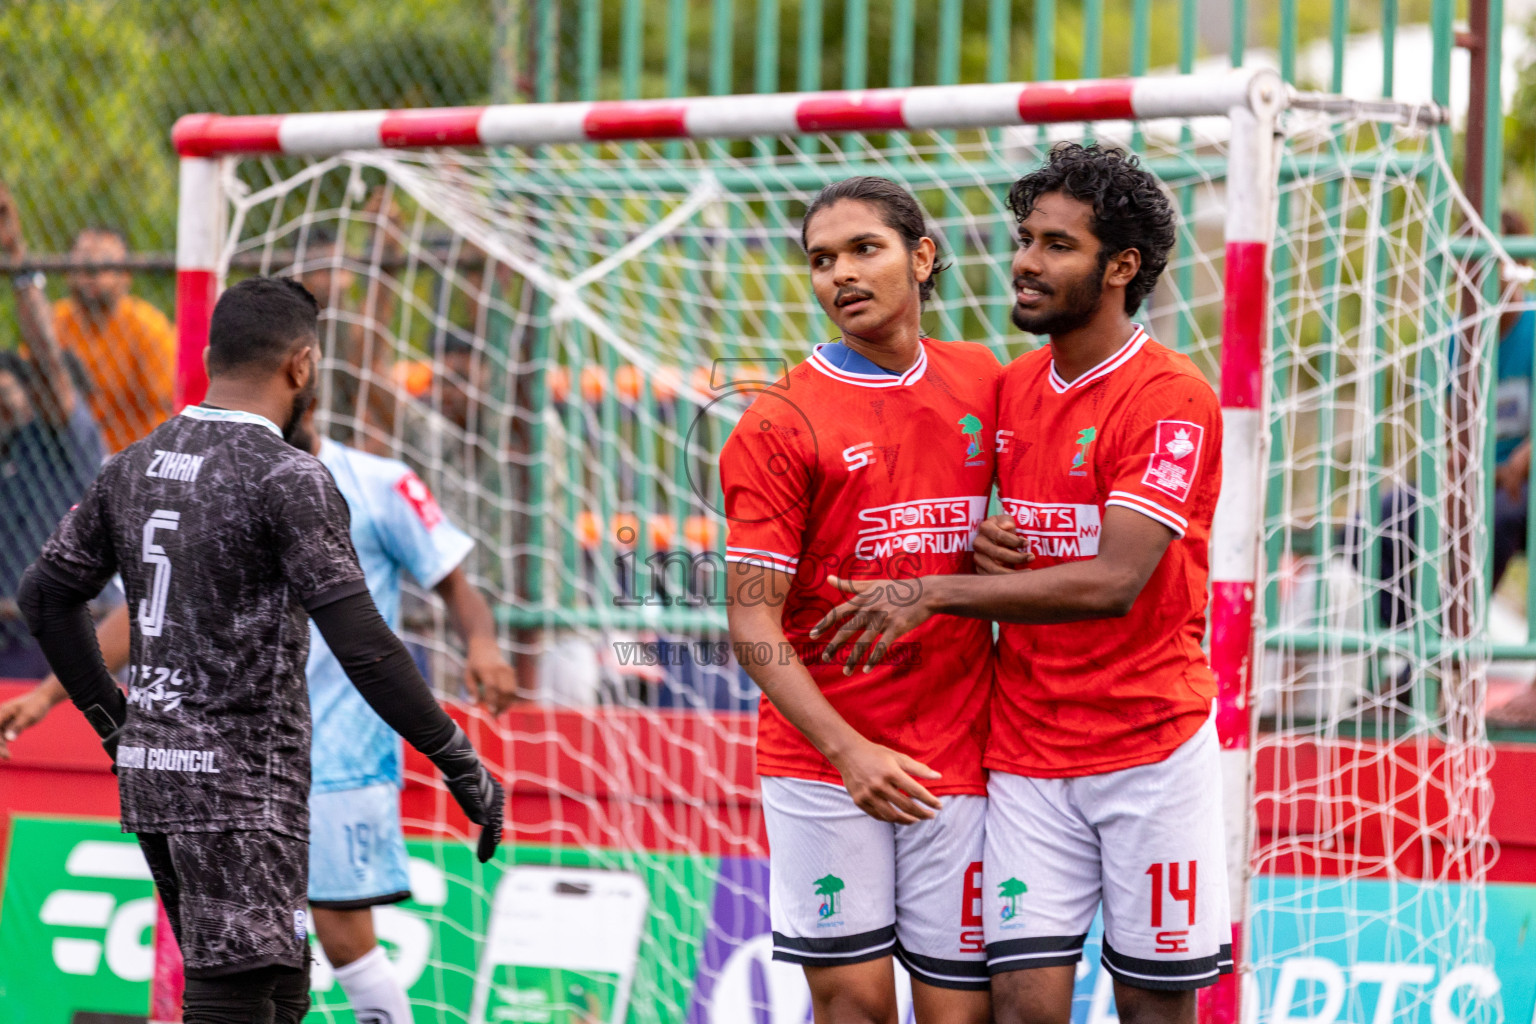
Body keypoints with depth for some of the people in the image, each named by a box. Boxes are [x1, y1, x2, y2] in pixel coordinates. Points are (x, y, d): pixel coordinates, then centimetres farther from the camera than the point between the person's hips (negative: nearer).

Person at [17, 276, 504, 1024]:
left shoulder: (137, 465, 9)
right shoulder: (286, 477, -14)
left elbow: (46, 596, 17)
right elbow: (361, 645, -20)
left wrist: (114, 725, 24)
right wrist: (461, 765, -14)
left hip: (151, 767, 8)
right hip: (241, 783, -8)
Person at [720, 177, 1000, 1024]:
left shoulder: (983, 382, 8)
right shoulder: (778, 423, -4)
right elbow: (753, 625, -8)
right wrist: (847, 750, -19)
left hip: (958, 754, 3)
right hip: (823, 757, -3)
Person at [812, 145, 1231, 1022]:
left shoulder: (1172, 398, -12)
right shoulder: (1008, 390, 10)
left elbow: (1113, 582, -22)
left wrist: (932, 595, -21)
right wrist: (976, 546, -2)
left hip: (1152, 748, -5)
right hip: (1026, 751, 5)